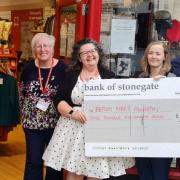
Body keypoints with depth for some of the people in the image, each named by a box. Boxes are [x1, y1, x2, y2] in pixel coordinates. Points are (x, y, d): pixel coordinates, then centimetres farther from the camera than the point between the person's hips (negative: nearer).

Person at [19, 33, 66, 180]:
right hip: (32, 124, 2)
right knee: (33, 161, 8)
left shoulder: (63, 68, -8)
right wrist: (25, 114, 7)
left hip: (56, 123, -2)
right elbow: (22, 94, 12)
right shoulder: (28, 69, 1)